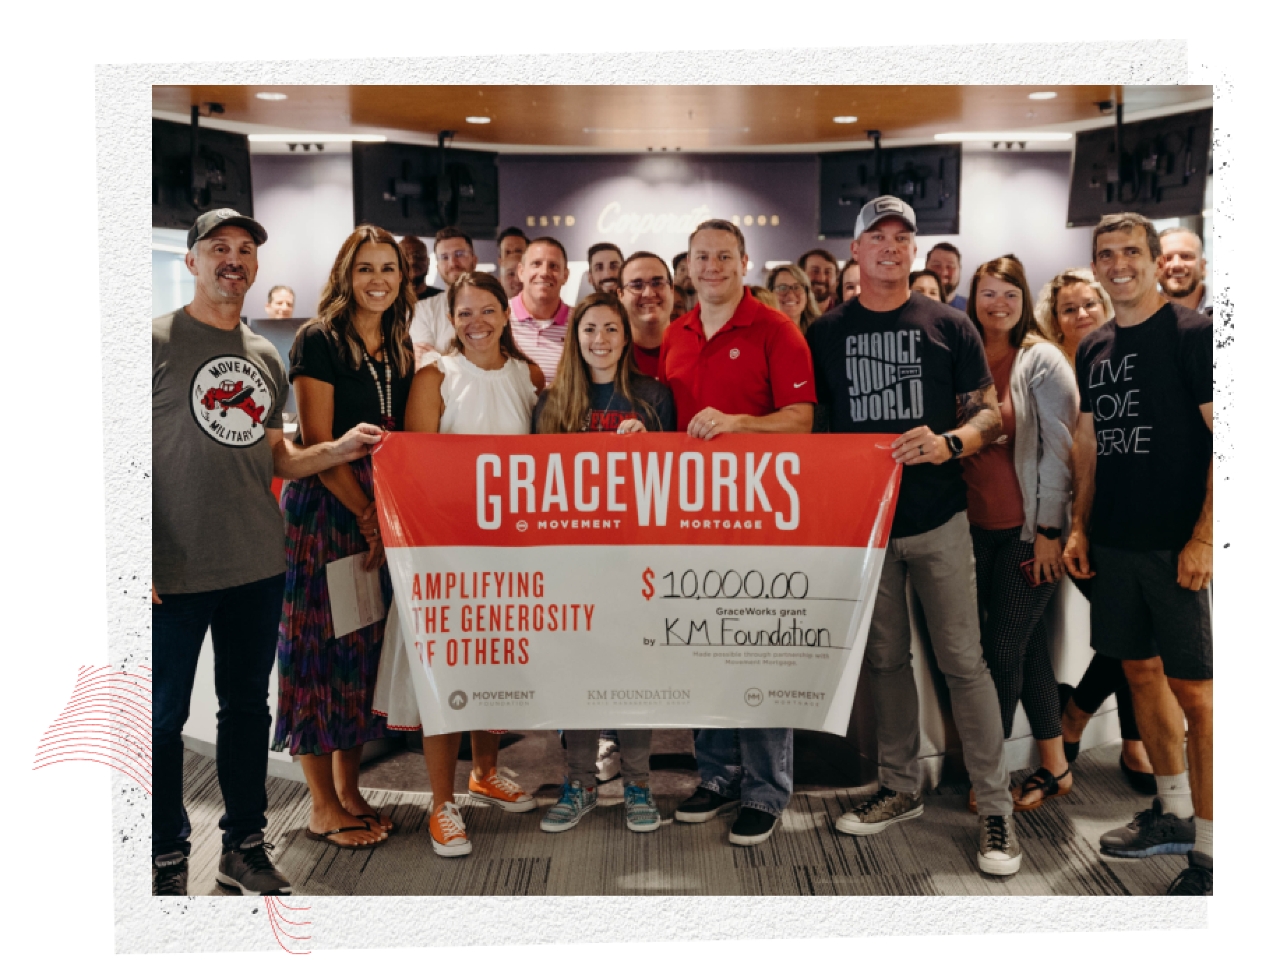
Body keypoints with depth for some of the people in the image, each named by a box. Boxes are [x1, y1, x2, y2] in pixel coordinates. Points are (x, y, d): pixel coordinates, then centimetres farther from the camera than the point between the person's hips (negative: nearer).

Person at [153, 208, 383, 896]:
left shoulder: (266, 357, 12)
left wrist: (341, 448, 1)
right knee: (164, 715, 5)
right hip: (176, 573, -5)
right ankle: (166, 860, 22)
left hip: (258, 566, 6)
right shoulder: (158, 342, -5)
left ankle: (244, 847, 29)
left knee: (248, 708, 14)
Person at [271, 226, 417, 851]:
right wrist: (366, 513, -12)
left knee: (366, 644, 10)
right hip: (324, 508, -6)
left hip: (381, 512, 6)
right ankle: (323, 806, 9)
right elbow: (316, 443, -12)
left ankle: (348, 786, 23)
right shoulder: (319, 340, -7)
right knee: (322, 643, -1)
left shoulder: (400, 348, 11)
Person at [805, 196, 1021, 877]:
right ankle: (901, 788, 26)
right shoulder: (826, 333, 8)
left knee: (963, 660, -3)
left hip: (937, 519, -2)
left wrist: (948, 442, -18)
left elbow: (991, 415, 3)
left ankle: (995, 807, 6)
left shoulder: (948, 325, 3)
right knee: (885, 659, 12)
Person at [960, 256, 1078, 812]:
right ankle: (1054, 767, 24)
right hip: (975, 525, 5)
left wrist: (1048, 529, -12)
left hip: (1026, 529, -5)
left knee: (1006, 651, 0)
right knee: (1025, 646, 12)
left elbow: (1059, 448, -8)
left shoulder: (1043, 361, -5)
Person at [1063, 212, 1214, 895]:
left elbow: (1225, 439, -12)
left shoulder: (1193, 334, -7)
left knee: (1194, 688, -3)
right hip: (1114, 542, 7)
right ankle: (1173, 813, 30)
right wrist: (1079, 526, 10)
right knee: (1140, 671, 14)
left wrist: (1203, 537, -18)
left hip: (1178, 544, -7)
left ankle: (1209, 851, 6)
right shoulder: (1093, 349, 12)